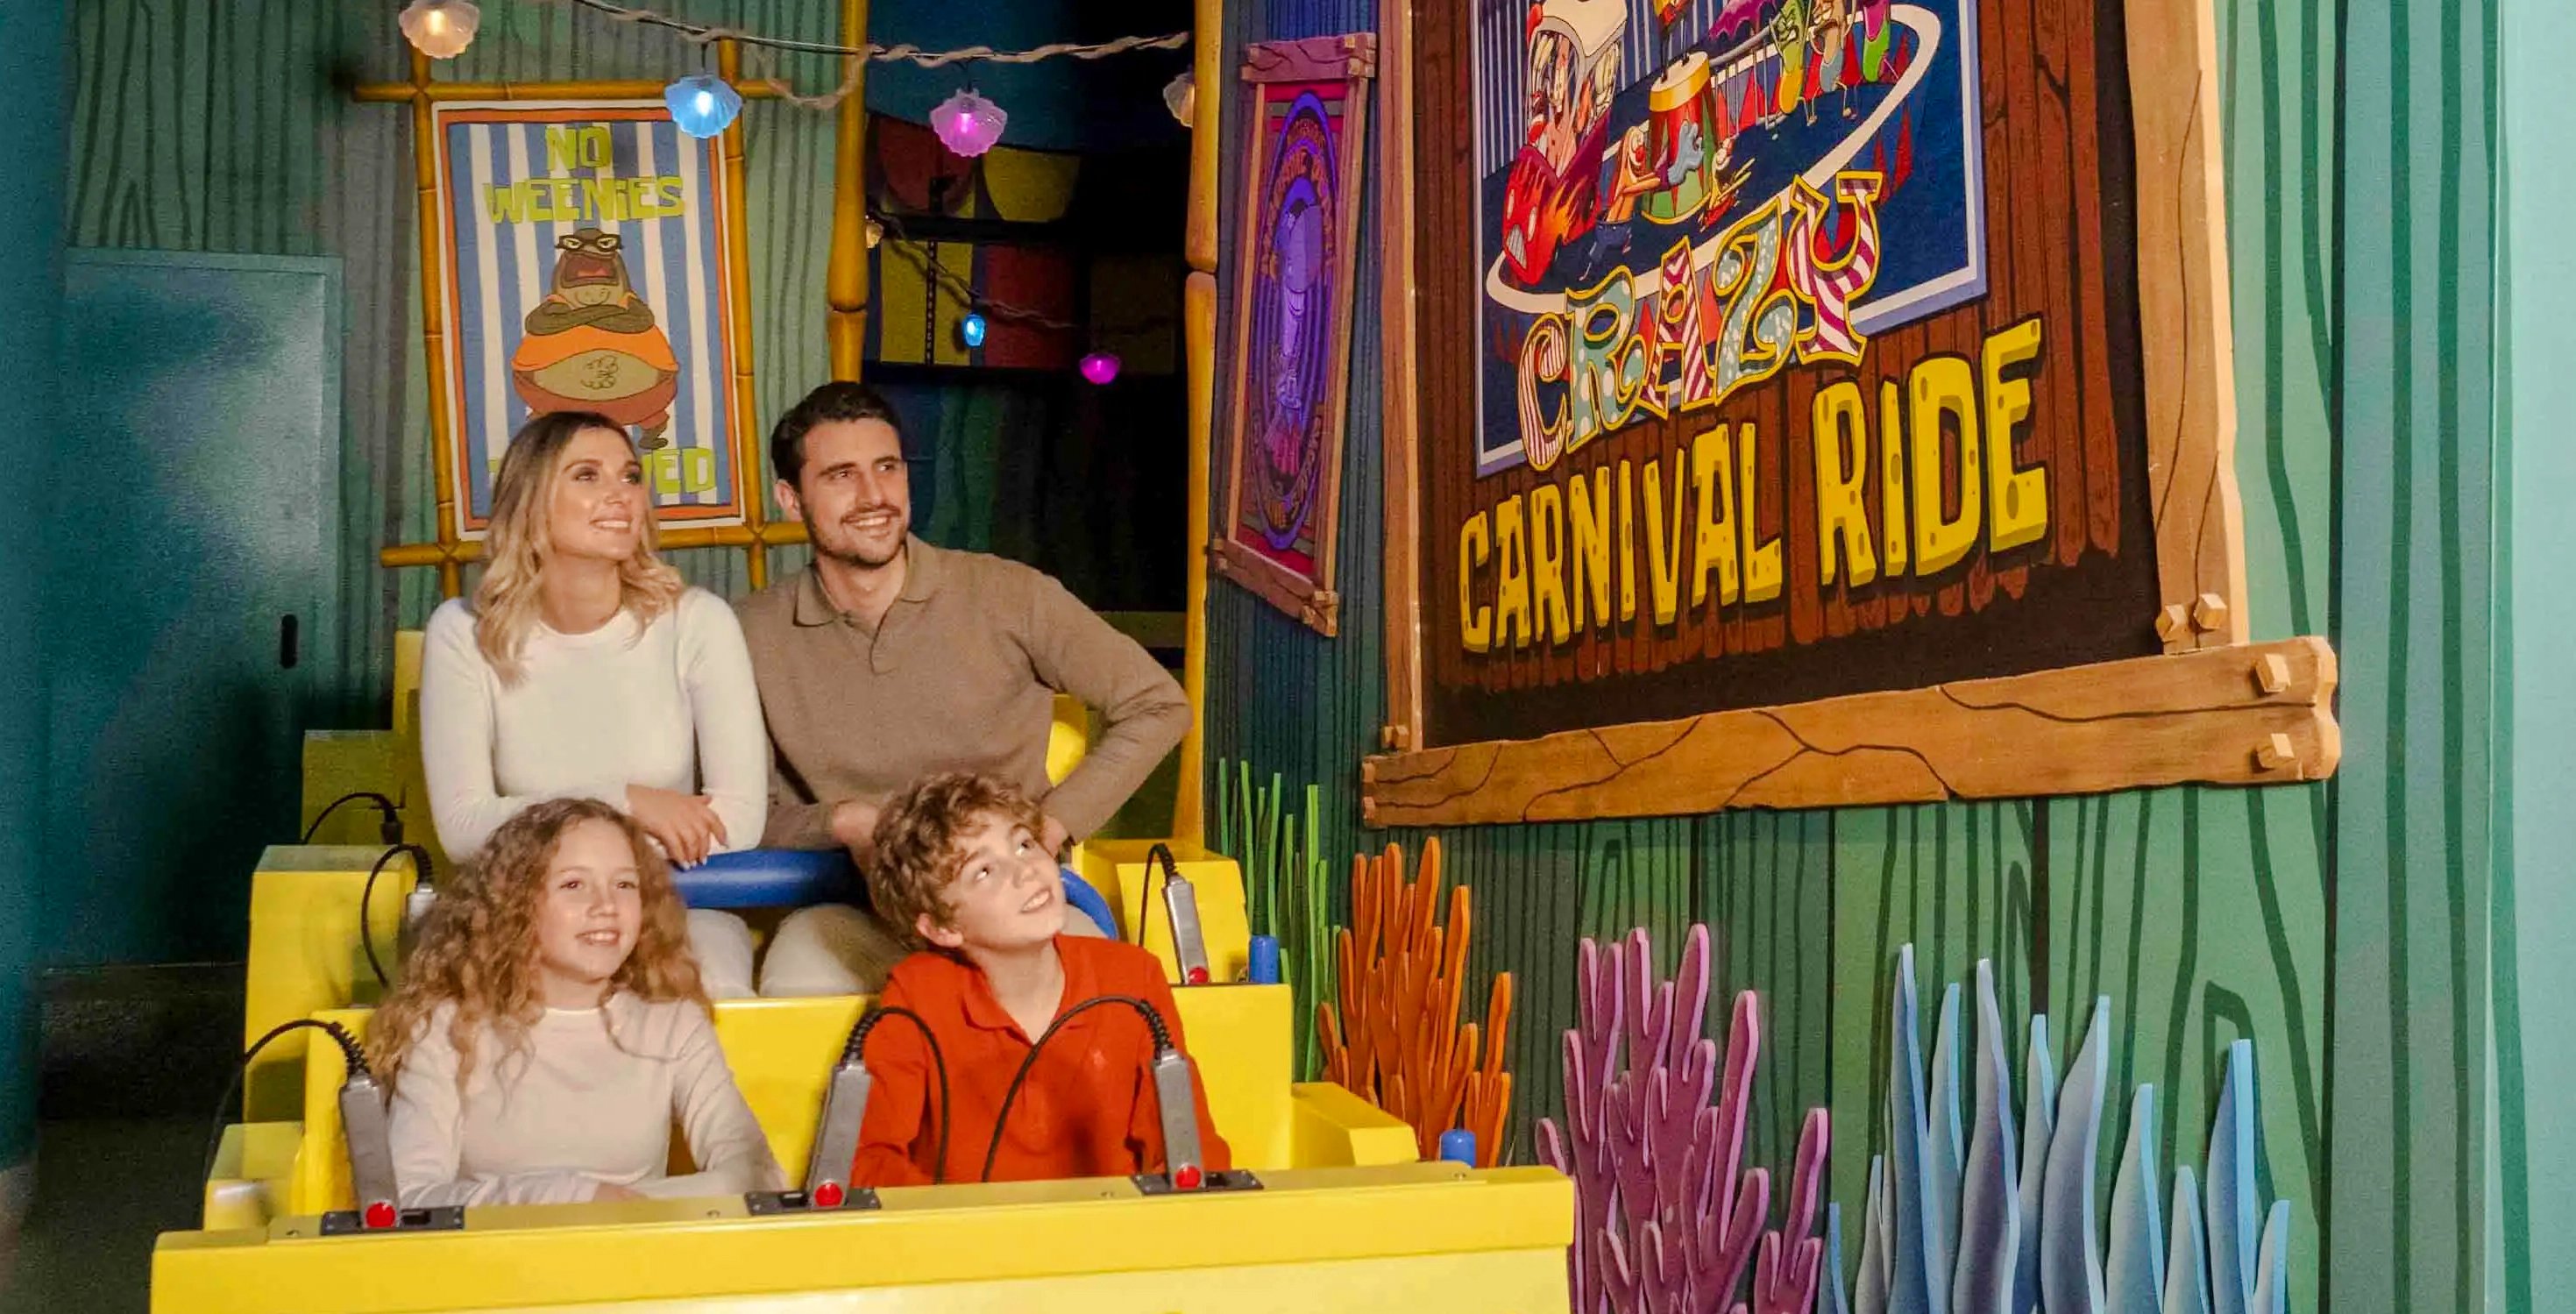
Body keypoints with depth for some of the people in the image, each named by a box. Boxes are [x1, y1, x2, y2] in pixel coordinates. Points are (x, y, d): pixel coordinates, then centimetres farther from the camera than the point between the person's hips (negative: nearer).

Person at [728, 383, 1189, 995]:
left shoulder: (1004, 595, -2)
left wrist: (1054, 824, -7)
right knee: (796, 993, -34)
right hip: (852, 914, 0)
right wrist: (842, 820, -14)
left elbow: (1159, 706, 2)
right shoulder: (756, 634, 1)